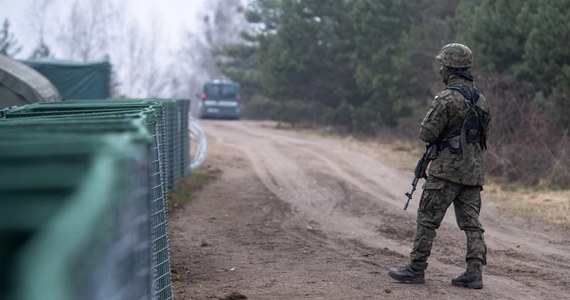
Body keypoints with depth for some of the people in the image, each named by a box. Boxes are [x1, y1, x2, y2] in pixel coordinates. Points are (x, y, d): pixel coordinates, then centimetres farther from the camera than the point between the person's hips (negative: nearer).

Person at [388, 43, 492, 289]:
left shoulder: (448, 98, -14)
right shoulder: (481, 99, 12)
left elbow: (427, 133, -13)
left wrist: (433, 109, 4)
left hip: (448, 169, -7)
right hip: (474, 169, 7)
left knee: (427, 219, 0)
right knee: (471, 222, 7)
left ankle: (416, 269, 4)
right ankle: (474, 272, 1)